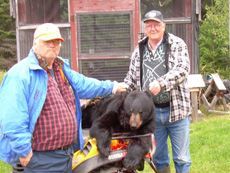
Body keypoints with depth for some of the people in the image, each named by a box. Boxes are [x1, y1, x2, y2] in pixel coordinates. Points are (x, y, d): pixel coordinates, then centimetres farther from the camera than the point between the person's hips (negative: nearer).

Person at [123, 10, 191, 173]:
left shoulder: (177, 44, -3)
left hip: (176, 109, -3)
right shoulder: (139, 50, 10)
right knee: (158, 157, 14)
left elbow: (183, 69, -18)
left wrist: (161, 83, -30)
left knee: (181, 157, 4)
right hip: (151, 111, 4)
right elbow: (131, 79, 16)